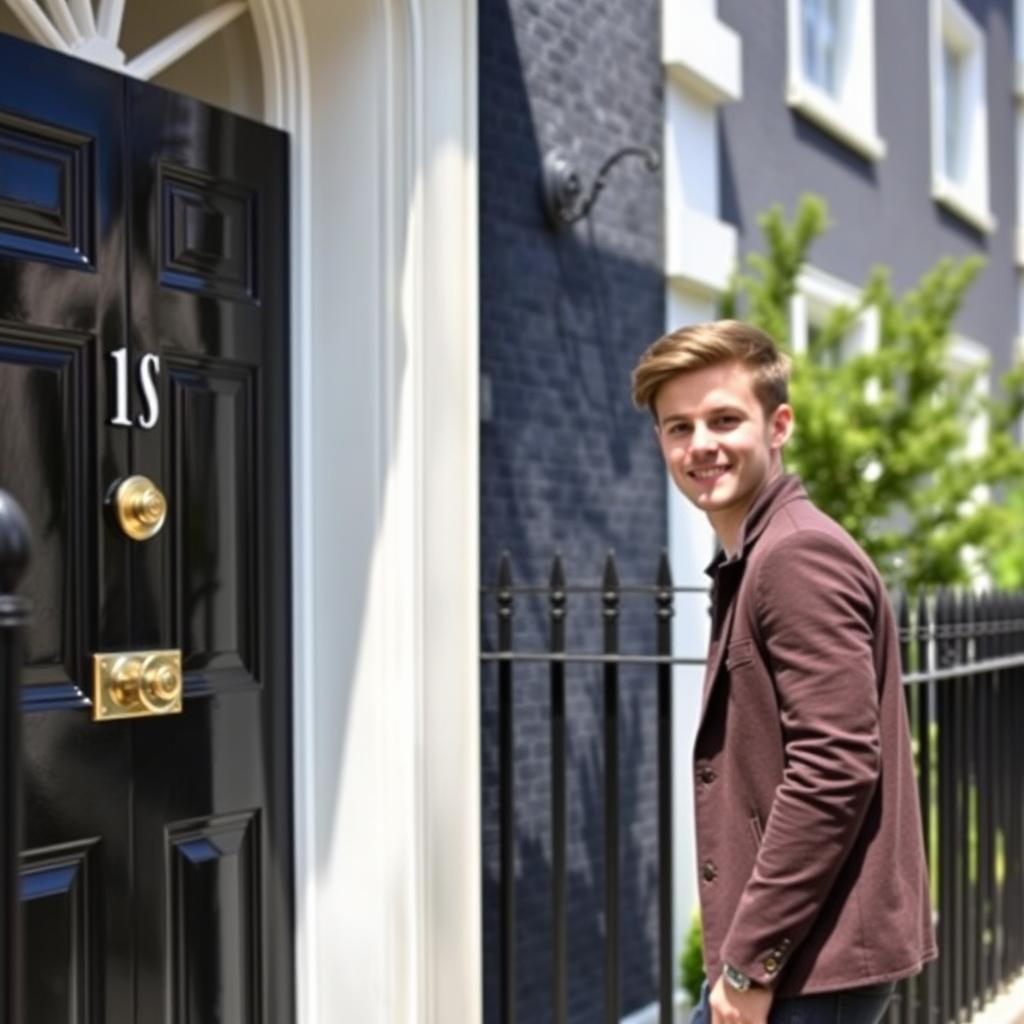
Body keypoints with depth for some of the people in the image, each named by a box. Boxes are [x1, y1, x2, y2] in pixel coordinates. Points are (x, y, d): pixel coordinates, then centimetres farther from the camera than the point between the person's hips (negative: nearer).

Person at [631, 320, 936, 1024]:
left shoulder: (800, 556, -15)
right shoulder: (749, 562, 15)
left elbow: (836, 769, -22)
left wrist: (751, 961, -18)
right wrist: (739, 957, 15)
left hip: (812, 963, -10)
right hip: (769, 955, 10)